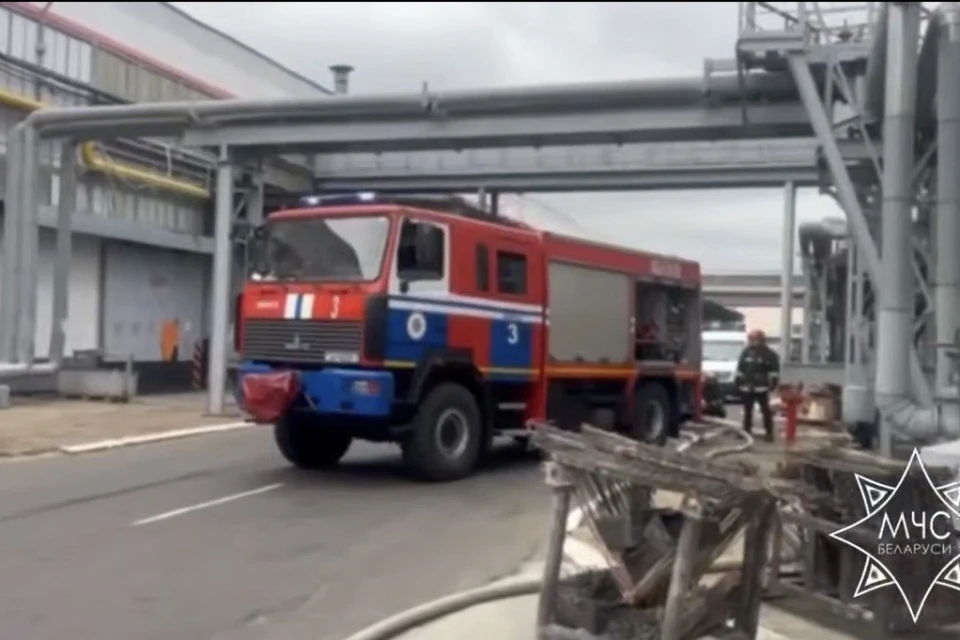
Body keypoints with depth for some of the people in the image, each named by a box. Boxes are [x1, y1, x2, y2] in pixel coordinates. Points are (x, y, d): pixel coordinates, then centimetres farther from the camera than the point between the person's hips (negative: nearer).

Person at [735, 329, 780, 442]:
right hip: (747, 387, 4)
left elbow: (774, 370, -4)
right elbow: (740, 368, 14)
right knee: (747, 410, 12)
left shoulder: (769, 354, -3)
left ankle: (769, 433, 1)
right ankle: (746, 431, 22)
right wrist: (739, 381, 12)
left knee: (766, 411, -3)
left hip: (762, 387, -4)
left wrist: (773, 382, -10)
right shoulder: (746, 352, 9)